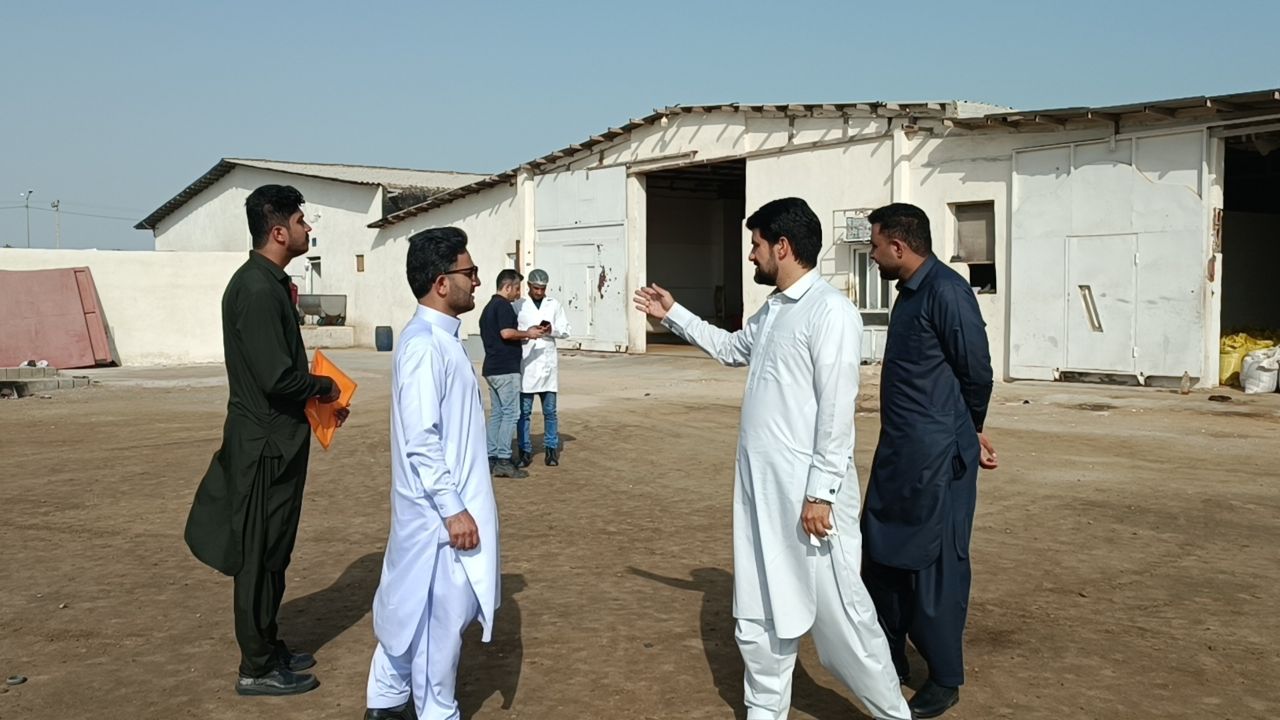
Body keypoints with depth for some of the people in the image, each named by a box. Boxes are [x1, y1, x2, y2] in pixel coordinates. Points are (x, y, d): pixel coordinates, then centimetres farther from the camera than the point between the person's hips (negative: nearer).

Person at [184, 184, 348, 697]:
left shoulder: (267, 283, 11)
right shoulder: (257, 289, -21)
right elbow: (276, 377, -26)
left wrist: (318, 396, 9)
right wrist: (322, 387, -9)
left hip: (274, 438, 10)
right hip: (266, 442, -10)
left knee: (270, 551, 18)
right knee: (261, 554, 1)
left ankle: (267, 647, 30)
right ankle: (258, 668, 12)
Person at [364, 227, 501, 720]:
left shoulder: (443, 338, 10)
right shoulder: (424, 345, -21)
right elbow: (420, 441, -24)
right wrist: (453, 509, -22)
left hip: (444, 503, 10)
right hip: (439, 509, -10)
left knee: (415, 606, 19)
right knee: (441, 614, 3)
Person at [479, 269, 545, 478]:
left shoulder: (488, 307, 20)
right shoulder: (503, 306, -11)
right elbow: (506, 332, -23)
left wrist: (520, 339, 24)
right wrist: (527, 334, -8)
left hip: (491, 368, 10)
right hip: (506, 368, -10)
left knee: (496, 413, 11)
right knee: (510, 413, -8)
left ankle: (491, 458, 11)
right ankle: (503, 461, -10)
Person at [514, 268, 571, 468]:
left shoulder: (554, 305, 11)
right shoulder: (518, 306, 5)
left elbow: (565, 330, 8)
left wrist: (552, 330, -11)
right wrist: (528, 333, -15)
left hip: (548, 363, 2)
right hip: (526, 364, -1)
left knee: (550, 410, 5)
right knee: (524, 411, 0)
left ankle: (551, 449, 14)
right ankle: (525, 451, 5)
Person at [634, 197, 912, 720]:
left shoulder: (830, 311, -16)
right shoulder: (771, 311, 12)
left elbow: (837, 411, -19)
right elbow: (731, 349, 33)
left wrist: (820, 492, -20)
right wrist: (673, 315, 29)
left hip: (805, 488, -9)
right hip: (759, 483, 9)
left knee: (836, 609, 1)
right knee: (760, 604, 16)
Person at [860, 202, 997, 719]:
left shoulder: (946, 292, -18)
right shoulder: (910, 292, 12)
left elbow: (976, 372, -14)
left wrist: (969, 434, 2)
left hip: (936, 459, -9)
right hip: (898, 453, 9)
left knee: (934, 565, 2)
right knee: (882, 555, 17)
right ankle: (889, 657, 33)